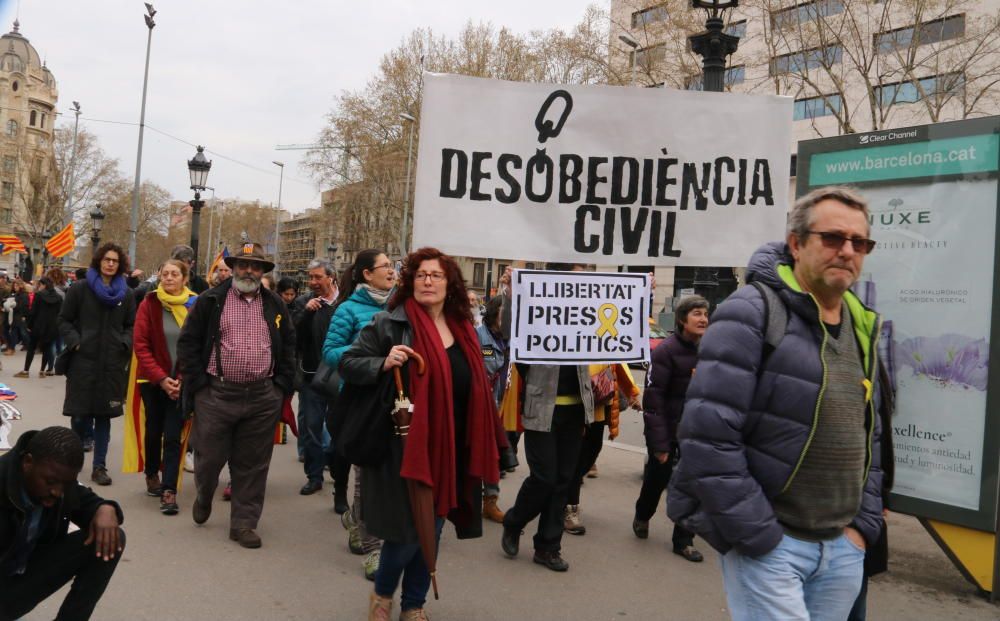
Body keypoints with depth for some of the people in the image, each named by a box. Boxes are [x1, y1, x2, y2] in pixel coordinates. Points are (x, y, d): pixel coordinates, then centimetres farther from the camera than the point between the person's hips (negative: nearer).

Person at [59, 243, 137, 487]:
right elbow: (64, 320, 4)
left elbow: (131, 326, 12)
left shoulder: (126, 294, 7)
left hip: (113, 364, 2)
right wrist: (75, 342, -9)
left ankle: (99, 466, 14)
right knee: (81, 415, 0)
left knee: (104, 416, 6)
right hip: (83, 361, -2)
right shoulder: (80, 289, 0)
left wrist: (125, 344, -5)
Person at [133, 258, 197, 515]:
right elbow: (141, 345, -5)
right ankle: (151, 475, 36)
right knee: (154, 430, 13)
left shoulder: (195, 305, -3)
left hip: (181, 382, -1)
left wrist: (183, 378, -11)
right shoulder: (149, 304, -3)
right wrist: (161, 378, -12)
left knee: (173, 436, -4)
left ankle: (169, 491, -1)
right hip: (153, 380, 1)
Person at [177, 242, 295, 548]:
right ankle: (203, 496, 40)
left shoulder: (276, 305, 9)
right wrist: (198, 382, -5)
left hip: (263, 398, 2)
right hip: (216, 394, -2)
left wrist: (281, 385, 5)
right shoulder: (210, 301, 1)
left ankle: (243, 523, 20)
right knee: (210, 457, 8)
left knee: (252, 464, 7)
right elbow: (188, 342, 1)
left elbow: (288, 348, 13)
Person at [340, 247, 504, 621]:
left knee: (432, 529, 14)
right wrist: (384, 363, -25)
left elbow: (476, 387, 18)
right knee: (407, 529, -2)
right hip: (405, 445, -5)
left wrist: (481, 444, 15)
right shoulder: (390, 323, -7)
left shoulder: (463, 330, 9)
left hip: (451, 449, 5)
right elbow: (348, 363, -6)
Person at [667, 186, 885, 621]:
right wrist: (758, 536, -17)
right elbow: (708, 435, -20)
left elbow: (869, 435, 18)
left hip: (844, 549, 7)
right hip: (767, 544, -7)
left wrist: (864, 523, 8)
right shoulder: (751, 313, -13)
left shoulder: (861, 328, 10)